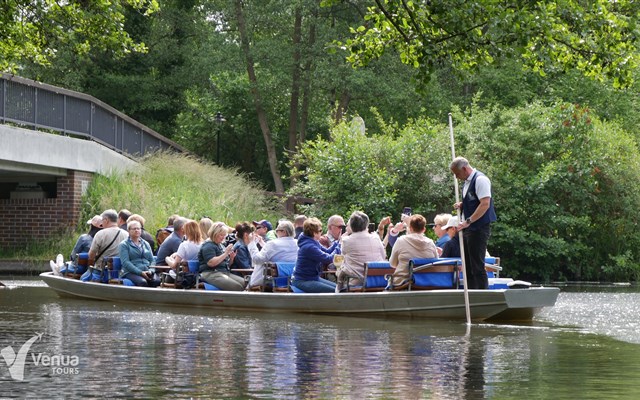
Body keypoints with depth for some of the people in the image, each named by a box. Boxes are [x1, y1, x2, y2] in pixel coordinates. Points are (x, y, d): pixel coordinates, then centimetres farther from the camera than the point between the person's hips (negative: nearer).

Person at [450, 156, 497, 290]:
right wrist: (461, 205, 8)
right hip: (468, 228, 10)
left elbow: (485, 204, -22)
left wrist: (468, 221, -23)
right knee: (468, 266, 10)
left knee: (477, 266, -9)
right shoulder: (467, 182, 16)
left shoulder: (480, 180, -13)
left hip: (479, 228, -10)